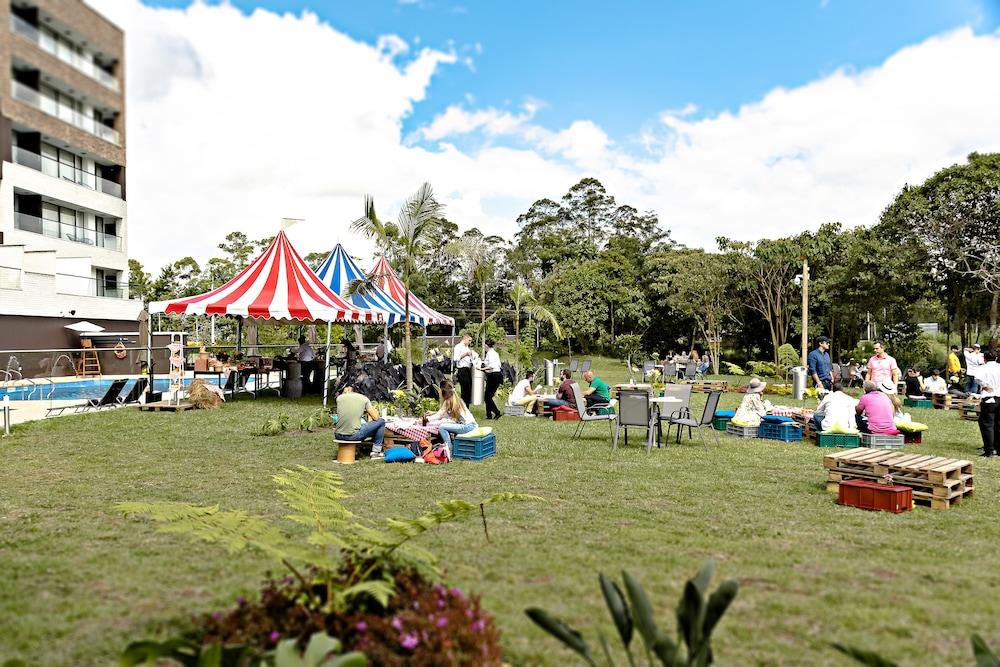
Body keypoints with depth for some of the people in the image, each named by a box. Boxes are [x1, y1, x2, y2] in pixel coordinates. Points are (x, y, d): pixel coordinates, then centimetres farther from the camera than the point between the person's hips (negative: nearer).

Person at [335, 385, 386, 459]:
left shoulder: (339, 398, 7)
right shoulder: (364, 398, 1)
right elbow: (376, 417, 4)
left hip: (338, 435, 5)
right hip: (353, 435, -5)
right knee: (381, 421, 13)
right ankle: (376, 452, 20)